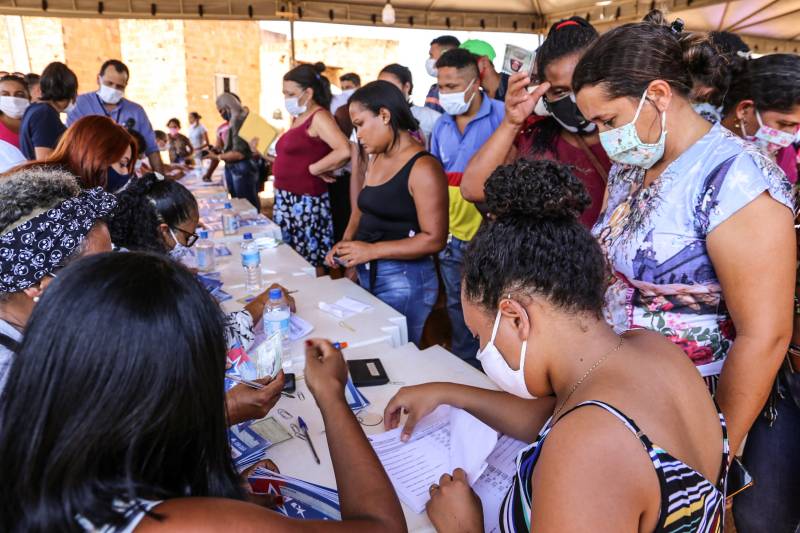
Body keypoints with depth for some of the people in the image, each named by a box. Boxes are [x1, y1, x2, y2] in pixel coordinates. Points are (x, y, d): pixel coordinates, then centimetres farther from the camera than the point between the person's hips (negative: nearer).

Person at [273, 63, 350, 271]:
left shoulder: (319, 116, -11)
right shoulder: (297, 118, 15)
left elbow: (344, 151, -27)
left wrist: (314, 169, -17)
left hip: (306, 202, -9)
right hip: (286, 200, 9)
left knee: (309, 264, -3)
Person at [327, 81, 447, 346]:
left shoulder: (423, 168, -16)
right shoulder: (375, 159, 11)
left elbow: (434, 239, -19)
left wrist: (371, 250, -20)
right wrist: (346, 242, 2)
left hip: (404, 280, -8)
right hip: (367, 275, 8)